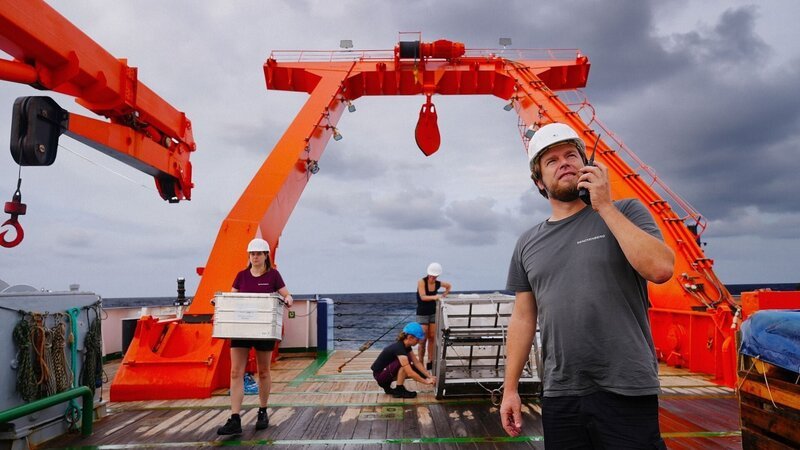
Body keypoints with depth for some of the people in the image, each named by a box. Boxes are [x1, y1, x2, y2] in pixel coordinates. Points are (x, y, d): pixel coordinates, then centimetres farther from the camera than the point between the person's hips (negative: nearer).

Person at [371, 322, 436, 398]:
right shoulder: (399, 348, -28)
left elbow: (417, 363, 1)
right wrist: (426, 381, -25)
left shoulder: (406, 346, 0)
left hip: (387, 370, 9)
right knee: (403, 363, -28)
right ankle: (399, 391, -13)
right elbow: (409, 373, -32)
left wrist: (430, 376, -9)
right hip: (379, 375, -9)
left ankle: (387, 385, 9)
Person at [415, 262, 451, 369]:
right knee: (423, 339, -6)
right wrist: (434, 297, -43)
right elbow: (423, 297, -27)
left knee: (432, 338, 6)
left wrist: (443, 295, 6)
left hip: (433, 313, 4)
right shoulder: (421, 282, -15)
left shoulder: (438, 284, -2)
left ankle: (431, 362, 14)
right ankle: (420, 363, 1)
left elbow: (449, 286, 19)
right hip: (422, 314, -4)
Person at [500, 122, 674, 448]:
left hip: (625, 391, -3)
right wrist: (510, 388, 8)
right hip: (559, 396, 4)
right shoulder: (528, 244, 9)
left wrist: (605, 206, -12)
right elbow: (523, 319, 11)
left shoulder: (626, 212, 1)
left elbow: (661, 269, -16)